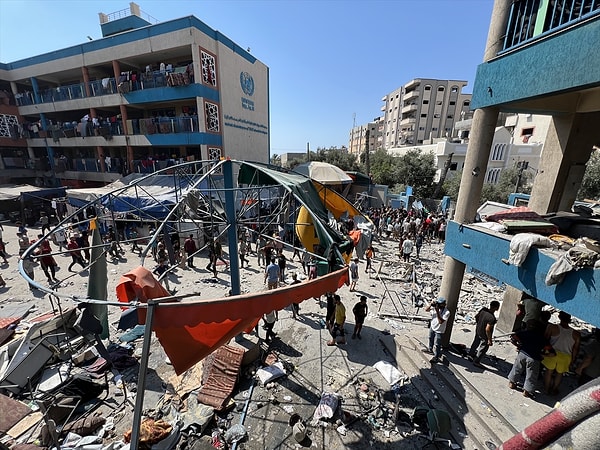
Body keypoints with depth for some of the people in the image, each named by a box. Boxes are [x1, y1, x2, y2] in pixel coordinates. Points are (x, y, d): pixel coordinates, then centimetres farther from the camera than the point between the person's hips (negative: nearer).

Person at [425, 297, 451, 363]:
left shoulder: (447, 312, -27)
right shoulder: (435, 306, -12)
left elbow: (441, 321, -33)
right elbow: (426, 309, -7)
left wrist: (437, 311, -39)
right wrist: (430, 304, -24)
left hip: (439, 331, -6)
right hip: (432, 327, 6)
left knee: (437, 344, 5)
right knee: (431, 339, 25)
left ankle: (436, 357, 25)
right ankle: (431, 350, 48)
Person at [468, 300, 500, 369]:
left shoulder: (483, 310, -11)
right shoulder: (492, 318, -34)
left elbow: (476, 316, 6)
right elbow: (487, 329, -32)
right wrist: (489, 340, -21)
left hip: (478, 330, 7)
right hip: (484, 335, -7)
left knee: (476, 342, 27)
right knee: (483, 348, 14)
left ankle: (471, 355, 46)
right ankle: (476, 362, 30)